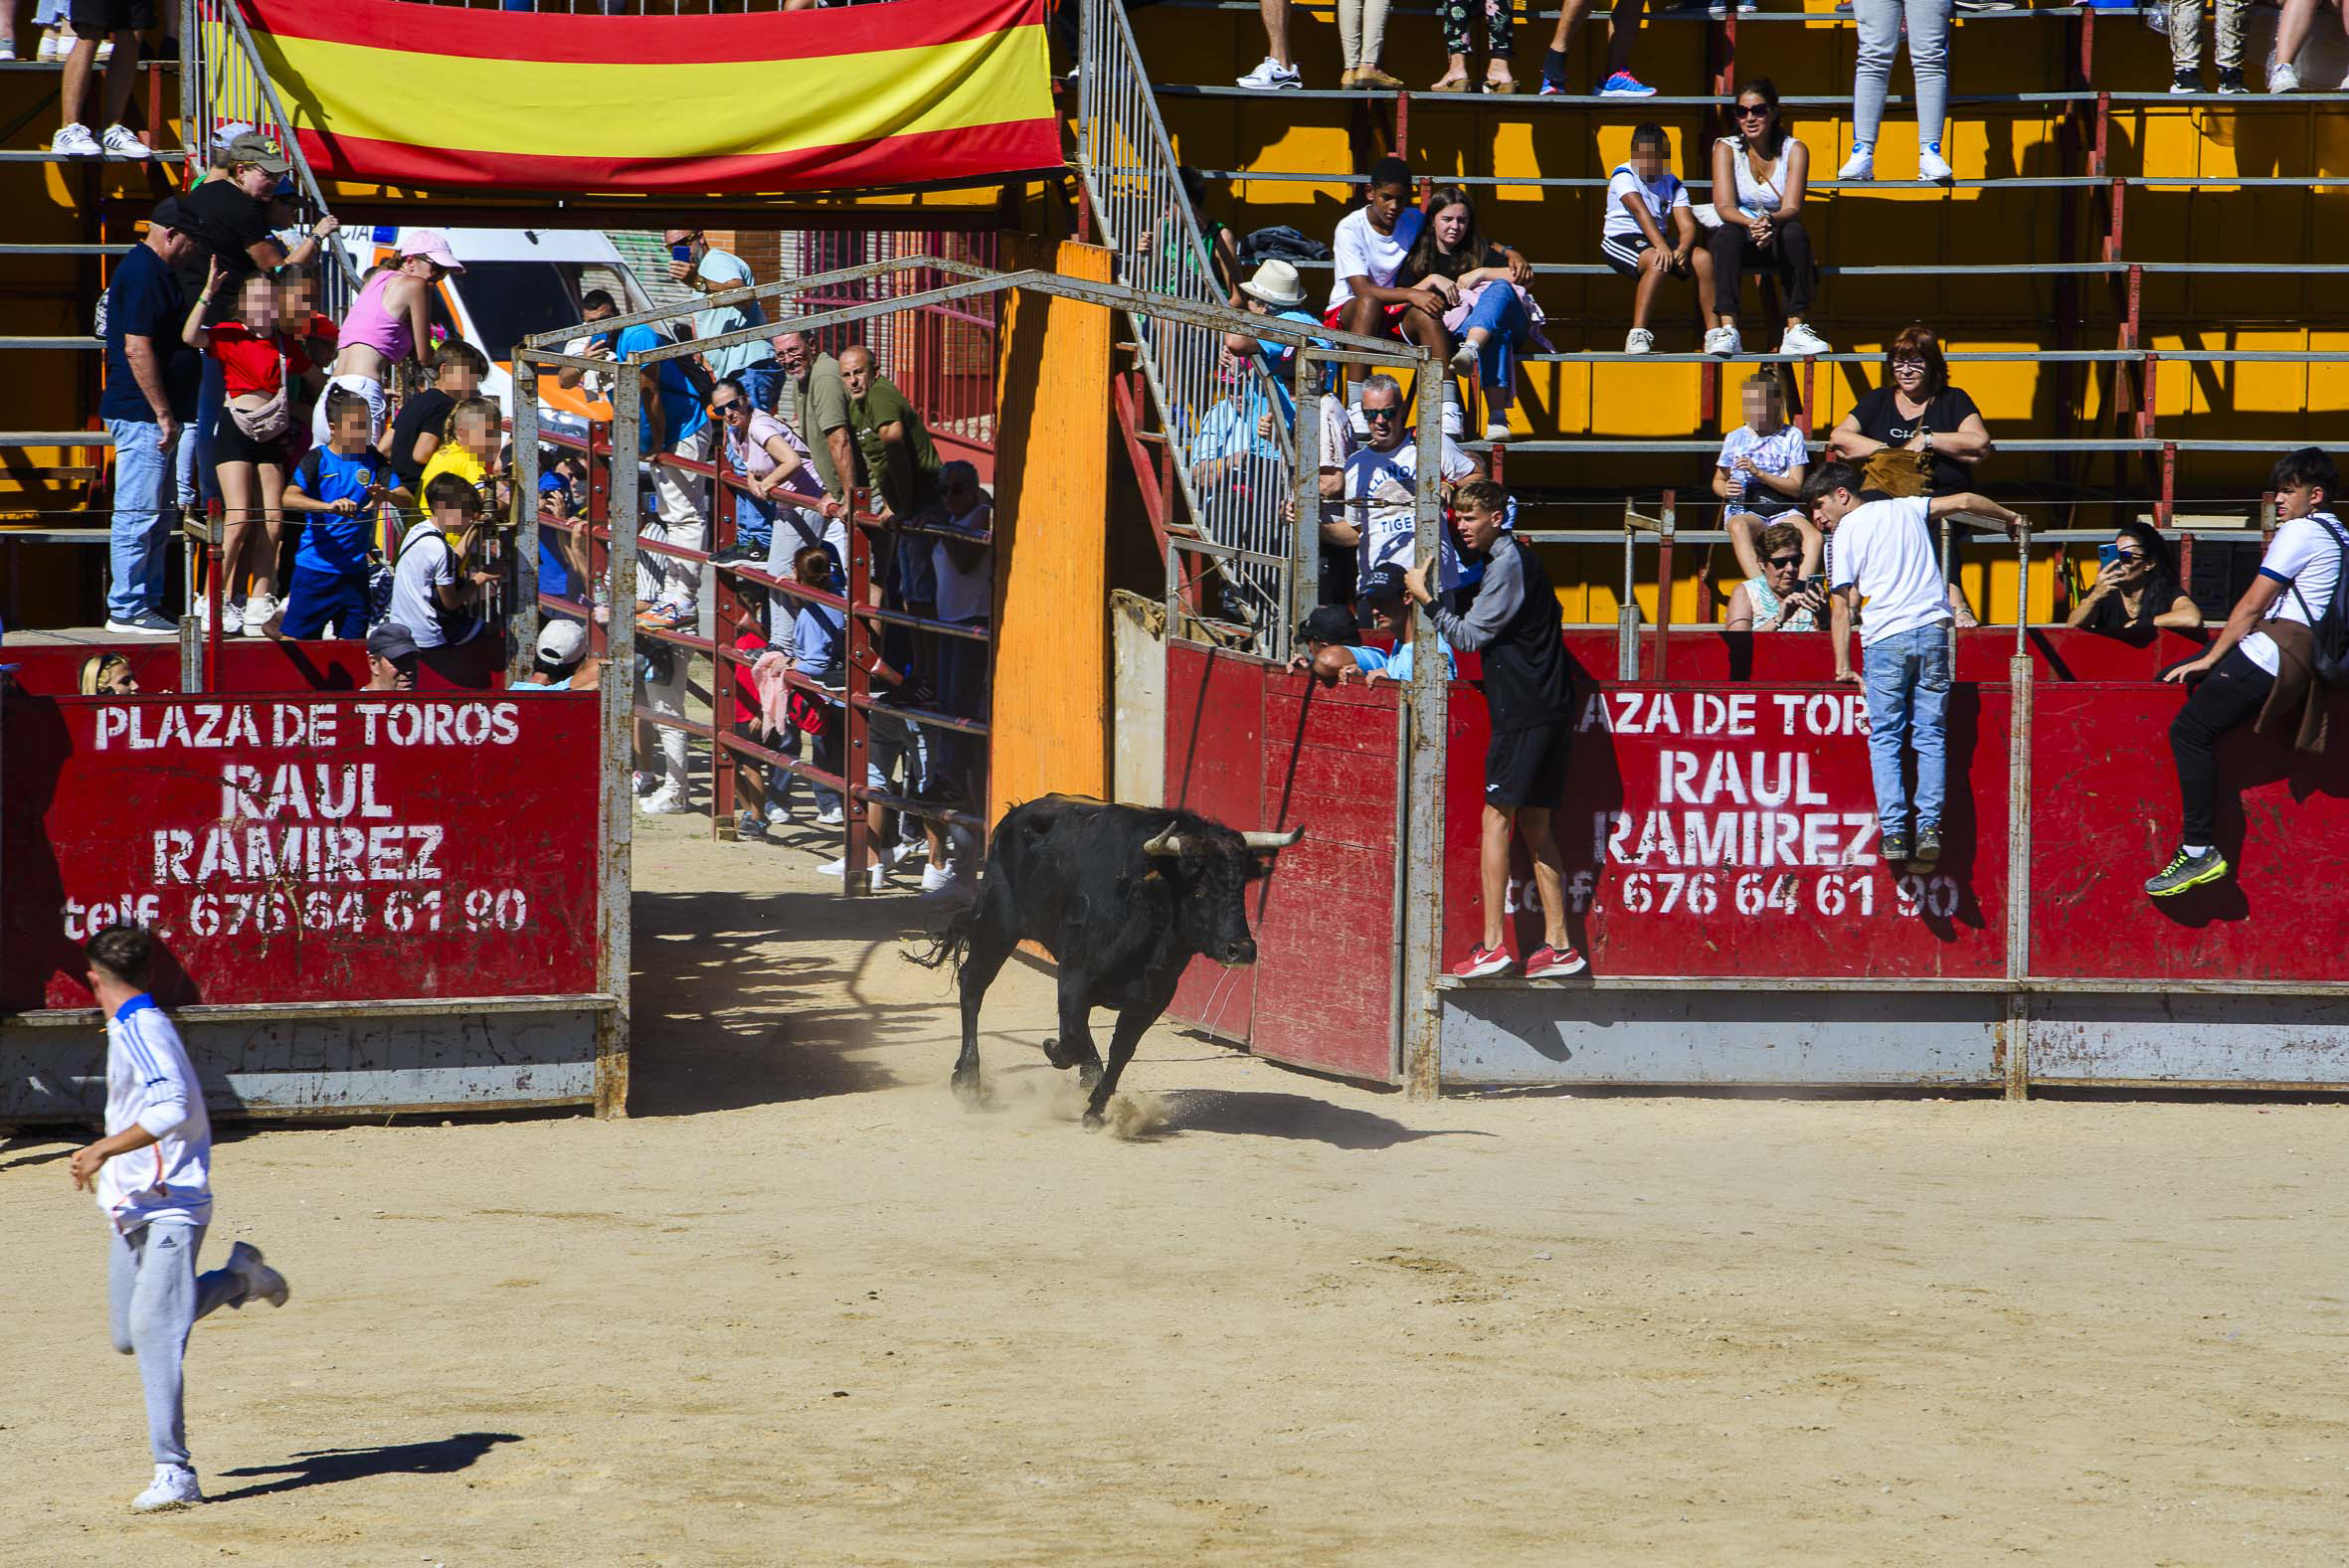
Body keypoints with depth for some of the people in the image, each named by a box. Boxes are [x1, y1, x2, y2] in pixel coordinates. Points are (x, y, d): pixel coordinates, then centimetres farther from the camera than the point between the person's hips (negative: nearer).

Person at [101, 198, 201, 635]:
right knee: (139, 514, -8)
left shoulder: (151, 270, 18)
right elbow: (137, 349, -22)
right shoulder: (144, 274, -16)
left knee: (156, 516, 14)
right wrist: (163, 414, -21)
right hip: (142, 414, -11)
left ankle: (148, 601, 20)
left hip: (152, 417, 11)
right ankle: (127, 610, -6)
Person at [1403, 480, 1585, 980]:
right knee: (1534, 825, 10)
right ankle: (1558, 944, 10)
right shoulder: (1506, 559, 18)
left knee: (1497, 816, -9)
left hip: (1525, 710, -10)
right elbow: (1477, 620, 27)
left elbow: (1469, 635, -13)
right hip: (1543, 708, 10)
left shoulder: (1508, 565, -13)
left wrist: (1425, 598, -5)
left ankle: (1492, 945, -13)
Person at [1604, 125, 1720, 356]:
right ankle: (1637, 335, -33)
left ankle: (1714, 332, -18)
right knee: (1658, 262, -37)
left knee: (1703, 257, -19)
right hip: (1621, 239, -5)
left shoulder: (1672, 183, 7)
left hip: (1659, 238, 5)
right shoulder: (1624, 176, -9)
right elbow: (1640, 211, -25)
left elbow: (1687, 226, -3)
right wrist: (1662, 247, -39)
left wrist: (1681, 250, -26)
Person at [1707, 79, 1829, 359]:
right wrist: (1751, 223, -39)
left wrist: (1771, 221, -41)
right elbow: (1724, 206, -17)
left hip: (1777, 242, 0)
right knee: (1728, 234, -34)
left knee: (1796, 232, -33)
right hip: (1738, 242, 0)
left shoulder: (1794, 150, -4)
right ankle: (1728, 329, -42)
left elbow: (1791, 209, -16)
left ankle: (1796, 329, -36)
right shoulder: (1726, 149, -4)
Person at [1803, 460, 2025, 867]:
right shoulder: (1904, 509, 18)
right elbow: (1964, 502, 17)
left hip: (1886, 638, -3)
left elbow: (1841, 605, 2)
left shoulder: (1844, 533, 7)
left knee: (1885, 738, 4)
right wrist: (2010, 519, 34)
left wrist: (1843, 667, 5)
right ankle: (1929, 826, -5)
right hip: (1932, 629, 3)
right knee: (1931, 736, 7)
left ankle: (1894, 832, -7)